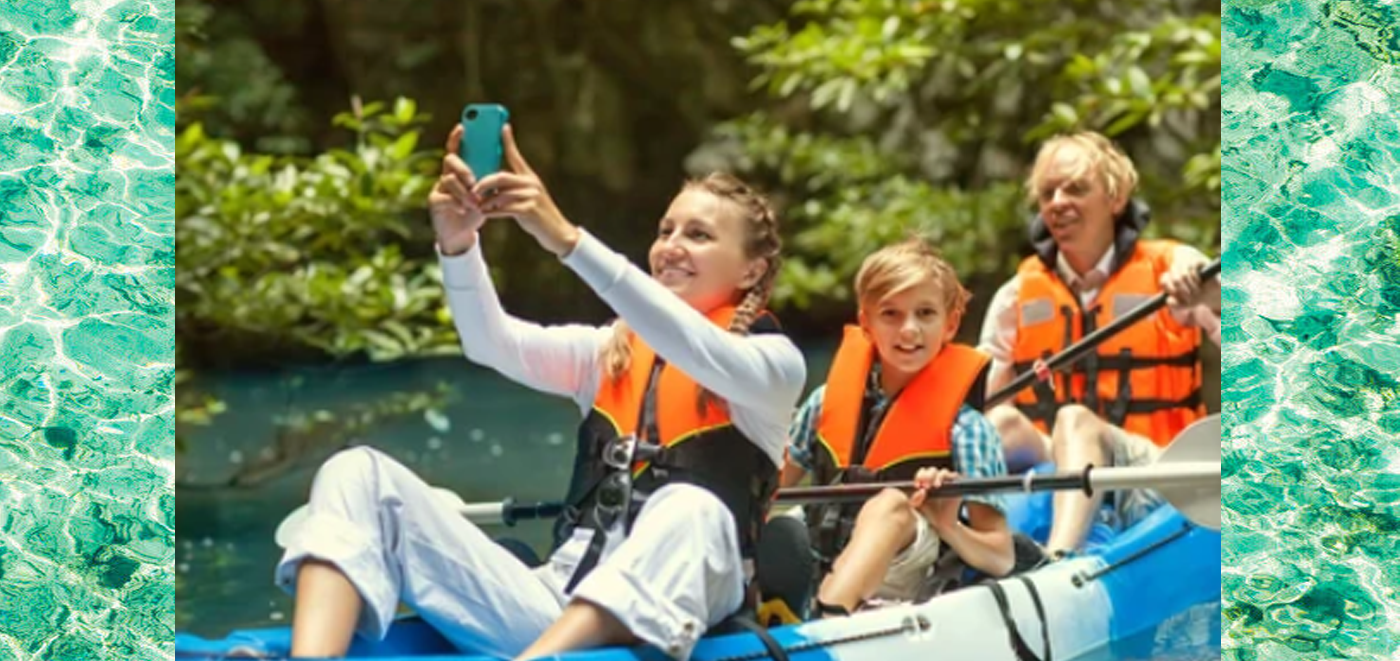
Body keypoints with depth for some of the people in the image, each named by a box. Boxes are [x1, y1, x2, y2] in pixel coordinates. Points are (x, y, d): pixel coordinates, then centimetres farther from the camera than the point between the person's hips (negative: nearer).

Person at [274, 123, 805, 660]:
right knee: (361, 475, -10)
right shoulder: (611, 350, 22)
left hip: (659, 612, -5)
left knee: (691, 513, -39)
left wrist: (566, 239, -28)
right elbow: (493, 343, 3)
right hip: (558, 602, 5)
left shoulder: (773, 360, 8)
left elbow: (699, 354, -16)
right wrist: (457, 242, -18)